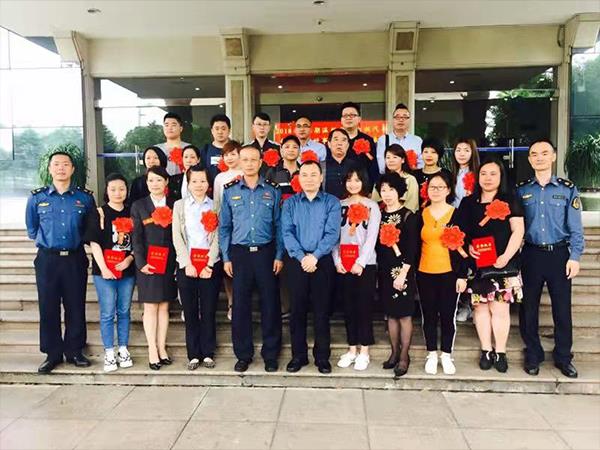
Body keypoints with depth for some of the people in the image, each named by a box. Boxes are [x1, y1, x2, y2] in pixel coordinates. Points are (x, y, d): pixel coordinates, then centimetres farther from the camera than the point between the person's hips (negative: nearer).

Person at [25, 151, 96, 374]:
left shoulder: (85, 197, 3)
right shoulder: (37, 197, 5)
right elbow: (32, 230, 16)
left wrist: (77, 240, 6)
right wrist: (47, 240, 13)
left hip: (75, 259, 0)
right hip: (47, 259, 0)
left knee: (76, 307, 6)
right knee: (48, 308, 4)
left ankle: (74, 351, 20)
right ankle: (52, 354, 18)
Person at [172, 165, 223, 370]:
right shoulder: (179, 205, 8)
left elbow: (217, 237, -1)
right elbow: (177, 237, 1)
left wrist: (209, 264, -10)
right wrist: (188, 264, -9)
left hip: (210, 265, 0)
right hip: (186, 265, 1)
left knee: (209, 311, 4)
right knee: (190, 311, 5)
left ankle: (208, 353, 16)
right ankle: (193, 354, 16)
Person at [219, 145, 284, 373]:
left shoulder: (272, 191, 4)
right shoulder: (230, 191, 6)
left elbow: (279, 225, 5)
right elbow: (224, 227, 8)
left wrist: (279, 256, -2)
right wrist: (226, 258, 2)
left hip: (266, 252, -1)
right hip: (239, 252, 1)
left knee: (270, 303, 4)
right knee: (241, 304, 6)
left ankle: (271, 354, 18)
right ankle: (243, 354, 20)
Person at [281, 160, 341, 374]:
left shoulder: (332, 202, 2)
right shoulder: (290, 203, 7)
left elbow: (332, 234, -8)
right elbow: (287, 233, -3)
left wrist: (314, 256, -16)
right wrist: (302, 257, -15)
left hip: (322, 262, -1)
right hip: (297, 262, 1)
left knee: (321, 310, 5)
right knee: (297, 309, 7)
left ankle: (322, 357, 18)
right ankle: (298, 355, 20)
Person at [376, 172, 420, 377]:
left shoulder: (408, 216, -7)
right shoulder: (379, 215, 8)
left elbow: (412, 249, -10)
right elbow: (377, 244, 10)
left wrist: (403, 274, -15)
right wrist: (377, 270, 4)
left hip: (402, 271, -5)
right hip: (384, 271, 5)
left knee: (404, 314, 2)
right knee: (390, 314, 12)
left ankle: (404, 356, 14)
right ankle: (394, 352, 25)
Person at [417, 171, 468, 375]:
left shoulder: (456, 214, -1)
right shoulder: (421, 215, 5)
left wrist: (462, 275, -5)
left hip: (449, 273, -2)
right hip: (425, 274, 2)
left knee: (448, 315, 5)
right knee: (429, 316, 9)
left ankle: (446, 356, 21)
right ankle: (432, 355, 23)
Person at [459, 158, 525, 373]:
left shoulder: (510, 200, 4)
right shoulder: (467, 202, 10)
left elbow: (518, 230, -2)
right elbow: (460, 231, 13)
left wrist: (507, 256, -13)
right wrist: (467, 247, -6)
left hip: (503, 263, -2)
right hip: (476, 264, 2)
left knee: (500, 307, -2)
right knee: (480, 307, 5)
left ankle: (500, 352, 13)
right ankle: (486, 351, 18)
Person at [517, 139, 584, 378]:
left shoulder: (567, 189, 2)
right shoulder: (521, 190, 4)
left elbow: (575, 228, 0)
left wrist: (574, 257, -7)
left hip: (559, 254, -1)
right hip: (531, 255, 1)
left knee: (562, 308, 6)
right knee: (529, 308, 7)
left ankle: (563, 357, 22)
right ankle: (533, 355, 23)